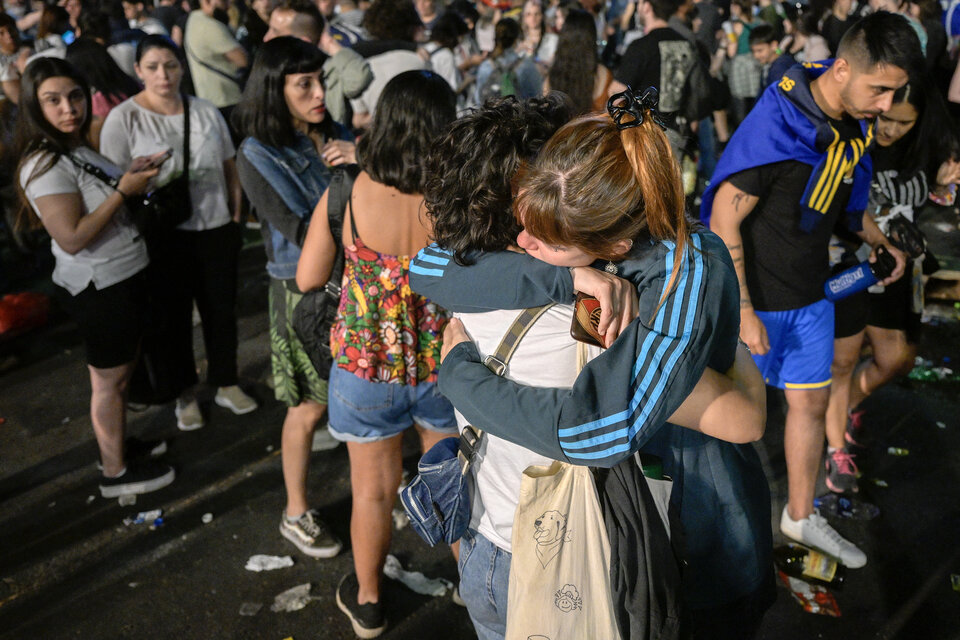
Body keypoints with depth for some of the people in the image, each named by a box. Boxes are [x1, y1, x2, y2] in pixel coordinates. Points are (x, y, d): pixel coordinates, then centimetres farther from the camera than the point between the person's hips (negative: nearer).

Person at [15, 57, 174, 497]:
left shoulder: (80, 147, 7)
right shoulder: (45, 164, -22)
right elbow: (72, 238, -27)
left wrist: (132, 174, 2)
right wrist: (123, 191, -24)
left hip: (124, 276, 9)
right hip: (98, 287, -9)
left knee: (121, 371, 21)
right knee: (109, 380, 4)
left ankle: (116, 444, 39)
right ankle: (116, 473, 20)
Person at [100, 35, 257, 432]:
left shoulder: (206, 112, 3)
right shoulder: (123, 119, -8)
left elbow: (230, 167, 10)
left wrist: (235, 214, 6)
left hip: (216, 229, 3)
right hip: (162, 236, -3)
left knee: (221, 310, 14)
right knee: (174, 315, 11)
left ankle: (226, 384, 33)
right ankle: (185, 391, 31)